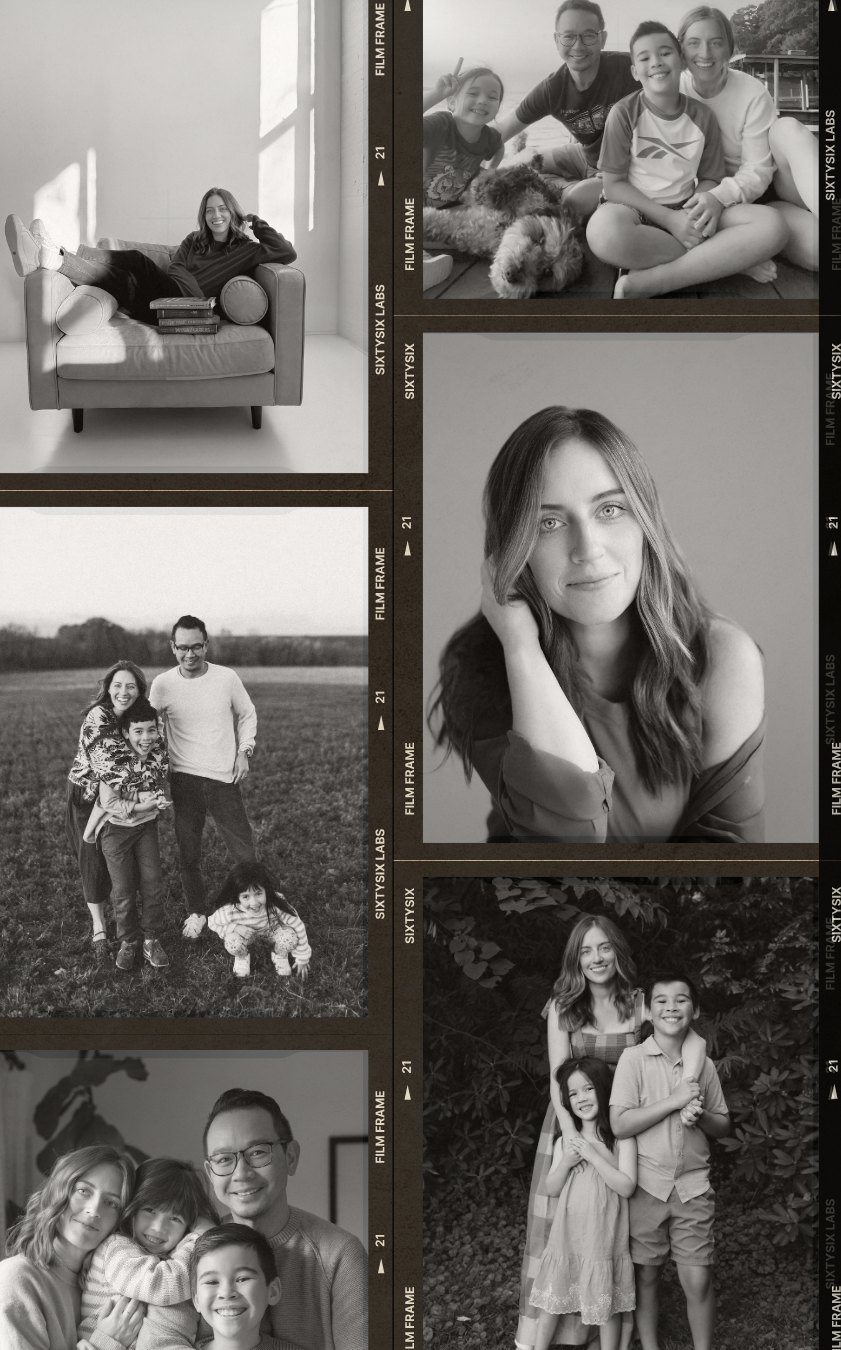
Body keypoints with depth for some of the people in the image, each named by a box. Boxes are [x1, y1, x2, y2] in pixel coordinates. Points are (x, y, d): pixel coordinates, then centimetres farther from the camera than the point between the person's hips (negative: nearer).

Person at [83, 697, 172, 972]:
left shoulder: (160, 754, -11)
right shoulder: (114, 761, -24)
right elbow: (110, 803, -22)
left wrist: (156, 799, -15)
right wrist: (144, 804, -25)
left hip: (146, 825, 3)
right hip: (116, 828, -3)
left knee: (153, 882, 0)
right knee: (123, 888, 2)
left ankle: (151, 940, 15)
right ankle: (127, 942, 20)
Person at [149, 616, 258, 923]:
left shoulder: (227, 678, -4)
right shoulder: (162, 685, -4)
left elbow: (247, 714, 12)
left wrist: (244, 751, 1)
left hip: (224, 777, 0)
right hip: (184, 779, 1)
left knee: (243, 849, -1)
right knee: (188, 852, 7)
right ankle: (196, 912, 22)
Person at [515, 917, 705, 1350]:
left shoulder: (640, 1004, -3)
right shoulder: (562, 1008, -1)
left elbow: (694, 1040, -15)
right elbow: (558, 1078, -6)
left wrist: (687, 1088, -33)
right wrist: (572, 1136, -19)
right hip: (571, 1121, 0)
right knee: (560, 1228, 0)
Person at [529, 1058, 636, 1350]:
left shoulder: (621, 1138, -8)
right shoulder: (565, 1141, 5)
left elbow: (627, 1187, -16)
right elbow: (551, 1189, 6)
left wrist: (593, 1156, -18)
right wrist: (566, 1162, -12)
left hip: (604, 1237, -4)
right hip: (567, 1235, 4)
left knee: (607, 1305, 6)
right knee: (551, 1298, 10)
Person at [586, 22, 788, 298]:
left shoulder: (702, 116, 4)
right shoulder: (625, 114, -6)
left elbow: (709, 179, 9)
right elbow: (613, 184, -7)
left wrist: (708, 200, -17)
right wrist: (668, 219, -19)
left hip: (687, 211, 4)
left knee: (771, 226, -22)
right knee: (604, 230, -43)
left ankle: (647, 281, -28)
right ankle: (728, 258, -21)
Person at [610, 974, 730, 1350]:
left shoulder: (703, 1065, 5)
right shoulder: (633, 1058, -6)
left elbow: (722, 1126, 13)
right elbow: (619, 1125, -13)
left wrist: (700, 1115, -10)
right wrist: (675, 1102, -17)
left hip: (693, 1186, 2)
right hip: (646, 1185, -2)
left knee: (698, 1280, -1)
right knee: (646, 1275, 8)